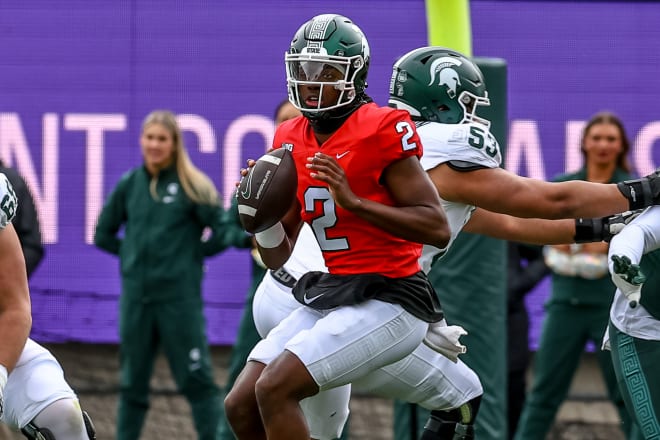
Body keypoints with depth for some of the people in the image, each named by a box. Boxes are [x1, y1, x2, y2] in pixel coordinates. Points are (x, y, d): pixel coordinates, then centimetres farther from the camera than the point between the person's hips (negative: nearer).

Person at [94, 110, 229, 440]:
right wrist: (133, 253, 6)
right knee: (132, 383, 10)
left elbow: (222, 232, -4)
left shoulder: (192, 186, -4)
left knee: (197, 380, -3)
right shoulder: (129, 185, 7)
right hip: (136, 297, 4)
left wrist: (193, 254, -3)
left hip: (180, 297, -4)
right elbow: (103, 234, 16)